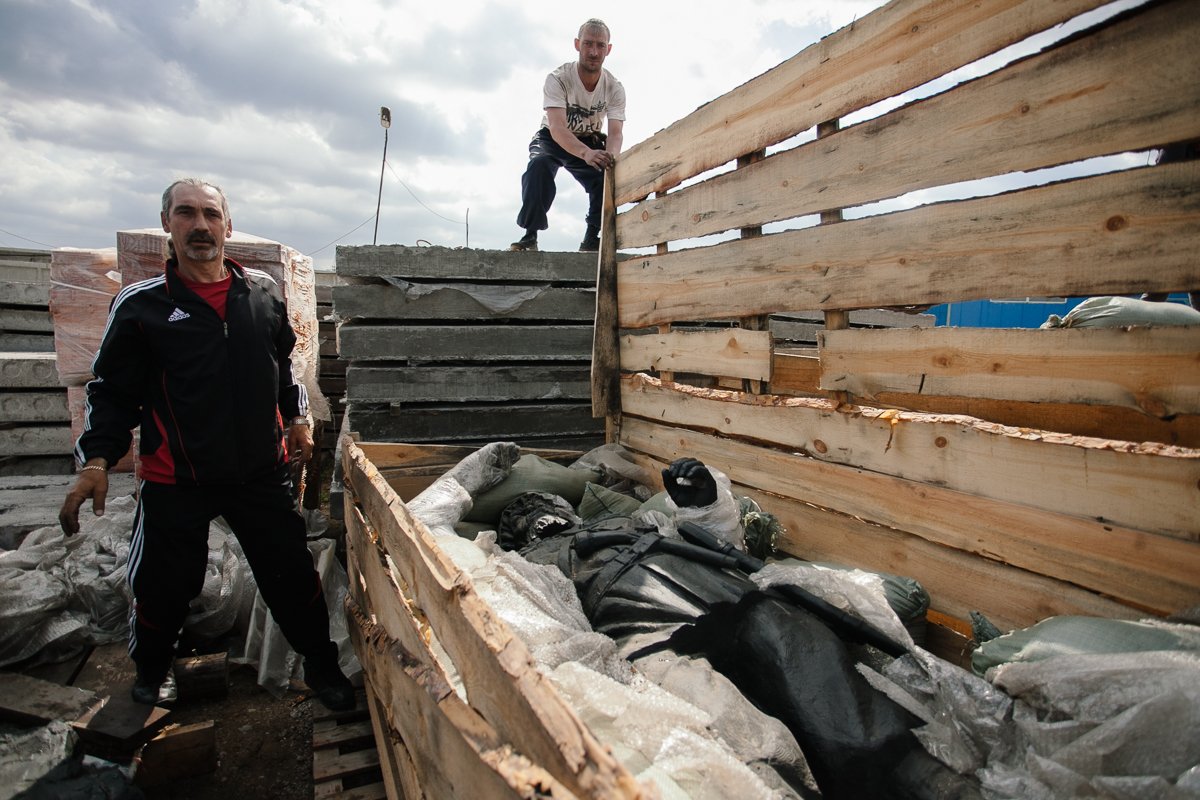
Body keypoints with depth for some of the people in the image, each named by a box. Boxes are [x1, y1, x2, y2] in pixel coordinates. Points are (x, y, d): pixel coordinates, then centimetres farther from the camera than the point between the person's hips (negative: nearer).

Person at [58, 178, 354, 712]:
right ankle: (153, 668, 44)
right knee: (162, 586, 12)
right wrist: (95, 460, -9)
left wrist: (297, 417, 16)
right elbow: (111, 391, 0)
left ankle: (321, 665, 29)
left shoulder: (263, 292, 3)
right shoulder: (141, 305, -4)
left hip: (262, 472, 2)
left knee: (293, 576, 8)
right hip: (175, 482, -1)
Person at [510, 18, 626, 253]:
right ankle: (530, 235, -26)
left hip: (591, 142, 3)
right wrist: (587, 153, -61)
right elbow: (557, 128, -41)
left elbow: (615, 133, -26)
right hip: (552, 139, -3)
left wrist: (610, 155, -52)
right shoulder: (558, 79, -27)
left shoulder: (615, 88, -16)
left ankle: (592, 239, -7)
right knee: (539, 165, -35)